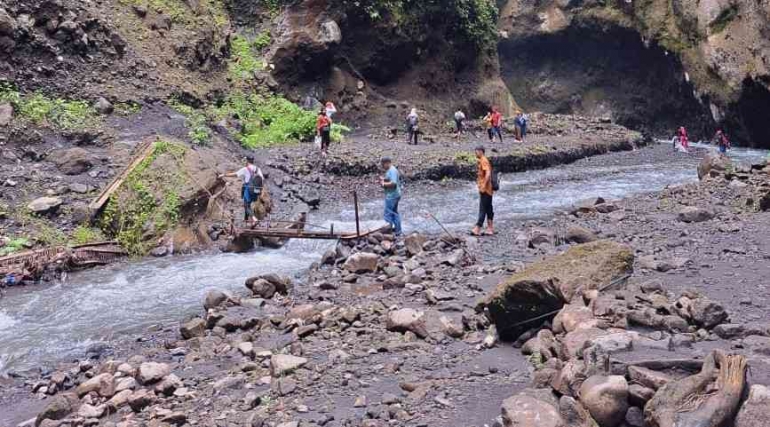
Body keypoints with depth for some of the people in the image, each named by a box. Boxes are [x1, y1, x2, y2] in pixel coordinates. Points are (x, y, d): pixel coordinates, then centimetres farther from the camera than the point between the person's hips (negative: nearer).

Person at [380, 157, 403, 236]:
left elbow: (393, 183, -28)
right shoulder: (391, 170, 13)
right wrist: (383, 179, 5)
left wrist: (384, 184, -18)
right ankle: (397, 230, 23)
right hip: (394, 195, 11)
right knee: (394, 213, 16)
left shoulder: (392, 171, -19)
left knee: (388, 214, -5)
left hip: (391, 196, -11)